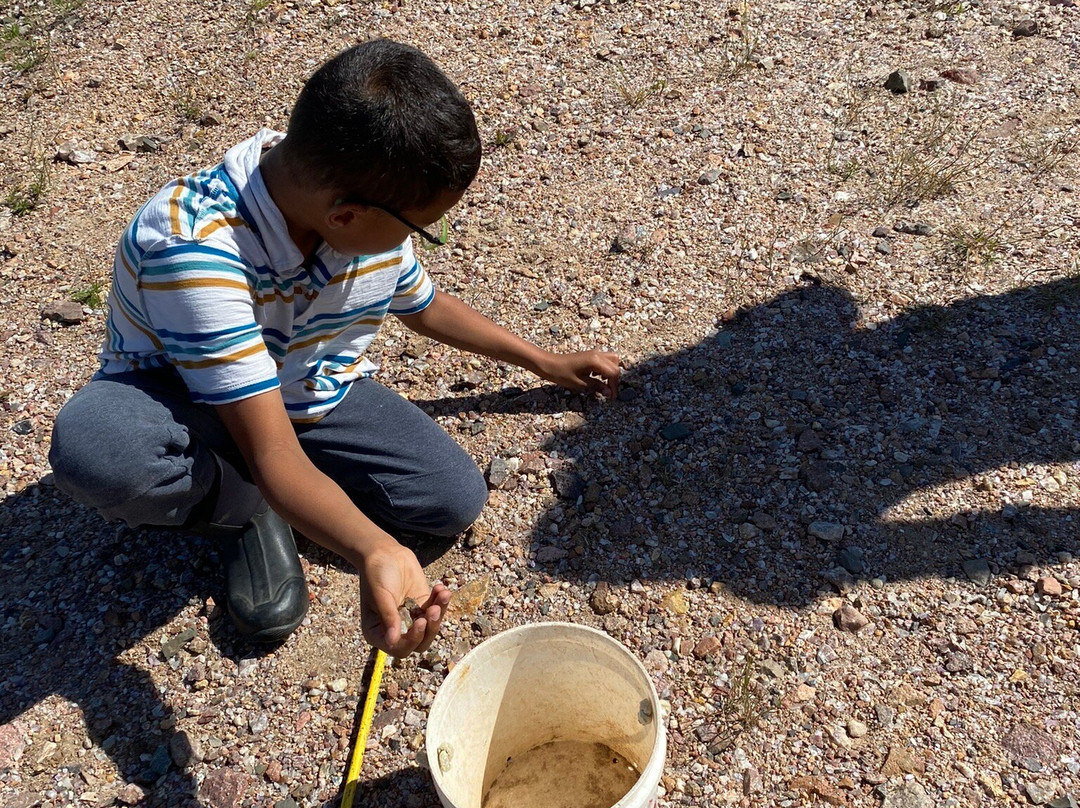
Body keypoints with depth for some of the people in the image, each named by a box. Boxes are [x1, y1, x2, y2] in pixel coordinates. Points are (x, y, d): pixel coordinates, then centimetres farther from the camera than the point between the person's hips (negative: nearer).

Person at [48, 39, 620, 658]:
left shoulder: (374, 211, -18)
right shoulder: (192, 246, -38)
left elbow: (423, 304, 6)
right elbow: (274, 457, -39)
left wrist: (545, 362, 14)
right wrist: (374, 552, -57)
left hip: (309, 394, 4)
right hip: (184, 401, -3)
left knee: (456, 499, -13)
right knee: (92, 445, -38)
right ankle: (246, 509, -5)